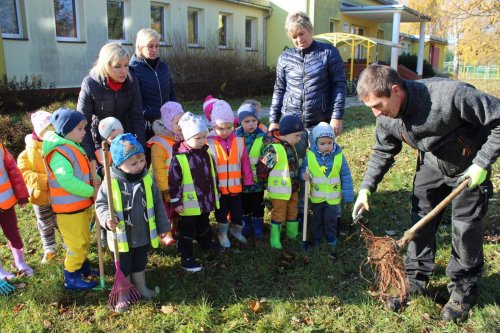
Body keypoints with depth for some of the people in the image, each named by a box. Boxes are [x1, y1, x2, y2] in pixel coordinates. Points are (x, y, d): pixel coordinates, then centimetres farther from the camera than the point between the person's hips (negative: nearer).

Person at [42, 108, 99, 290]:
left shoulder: (74, 148, 10)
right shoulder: (59, 152, -23)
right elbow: (67, 181, -31)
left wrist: (94, 180, -2)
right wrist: (91, 191, -24)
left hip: (82, 205, 10)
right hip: (69, 208, -10)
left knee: (84, 240, 24)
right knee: (76, 243, 1)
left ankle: (83, 266, 42)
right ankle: (71, 278, 15)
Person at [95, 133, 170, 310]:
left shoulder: (147, 179, -8)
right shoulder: (111, 183, -18)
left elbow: (157, 203, 1)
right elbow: (101, 204, -8)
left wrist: (163, 226, 6)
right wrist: (107, 219, -28)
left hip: (144, 235, 3)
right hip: (122, 237, -3)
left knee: (140, 264, 25)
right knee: (122, 268, 16)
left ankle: (141, 287, 47)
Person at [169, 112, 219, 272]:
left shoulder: (206, 154, 1)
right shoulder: (179, 158, -18)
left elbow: (213, 175, 14)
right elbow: (173, 182, -16)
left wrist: (216, 192, 18)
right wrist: (176, 202, -14)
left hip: (206, 201, 6)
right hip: (189, 205, -6)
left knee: (204, 226, 27)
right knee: (187, 231, 7)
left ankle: (207, 244, 47)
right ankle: (186, 258, 19)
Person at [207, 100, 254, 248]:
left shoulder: (239, 141, -5)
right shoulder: (209, 144, -13)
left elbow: (245, 163, 1)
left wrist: (248, 181, 5)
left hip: (236, 186, 2)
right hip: (219, 187, -2)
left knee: (238, 211, 17)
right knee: (221, 212, 15)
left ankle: (236, 230, 43)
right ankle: (223, 234, 36)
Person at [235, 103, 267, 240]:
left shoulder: (263, 137, -10)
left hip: (257, 180, -1)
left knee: (257, 205, 15)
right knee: (244, 205, 19)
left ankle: (258, 227, 32)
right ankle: (246, 226, 38)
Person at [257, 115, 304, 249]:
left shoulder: (292, 147, 4)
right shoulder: (274, 149, -25)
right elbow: (262, 167, -21)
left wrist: (302, 175, 9)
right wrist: (268, 181, -7)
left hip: (293, 189, 8)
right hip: (280, 191, -8)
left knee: (293, 213, 21)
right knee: (278, 215, 5)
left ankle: (292, 235, 39)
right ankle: (275, 239, 19)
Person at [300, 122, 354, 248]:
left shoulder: (339, 157, -14)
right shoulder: (310, 156, -16)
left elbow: (346, 176, -7)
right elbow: (302, 169, 0)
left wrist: (348, 194, -5)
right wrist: (303, 175, -25)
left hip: (333, 197, 0)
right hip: (316, 197, 1)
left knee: (331, 218, 14)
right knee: (317, 218, 19)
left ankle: (331, 236, 39)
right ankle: (316, 237, 39)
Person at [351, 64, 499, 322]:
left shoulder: (450, 95, -38)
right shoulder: (386, 118, -18)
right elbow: (383, 153, -2)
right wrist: (366, 188, -13)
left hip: (469, 166, -4)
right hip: (432, 162, 5)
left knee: (465, 228, 0)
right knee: (420, 221, 4)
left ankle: (463, 291, 20)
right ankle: (415, 281, 22)